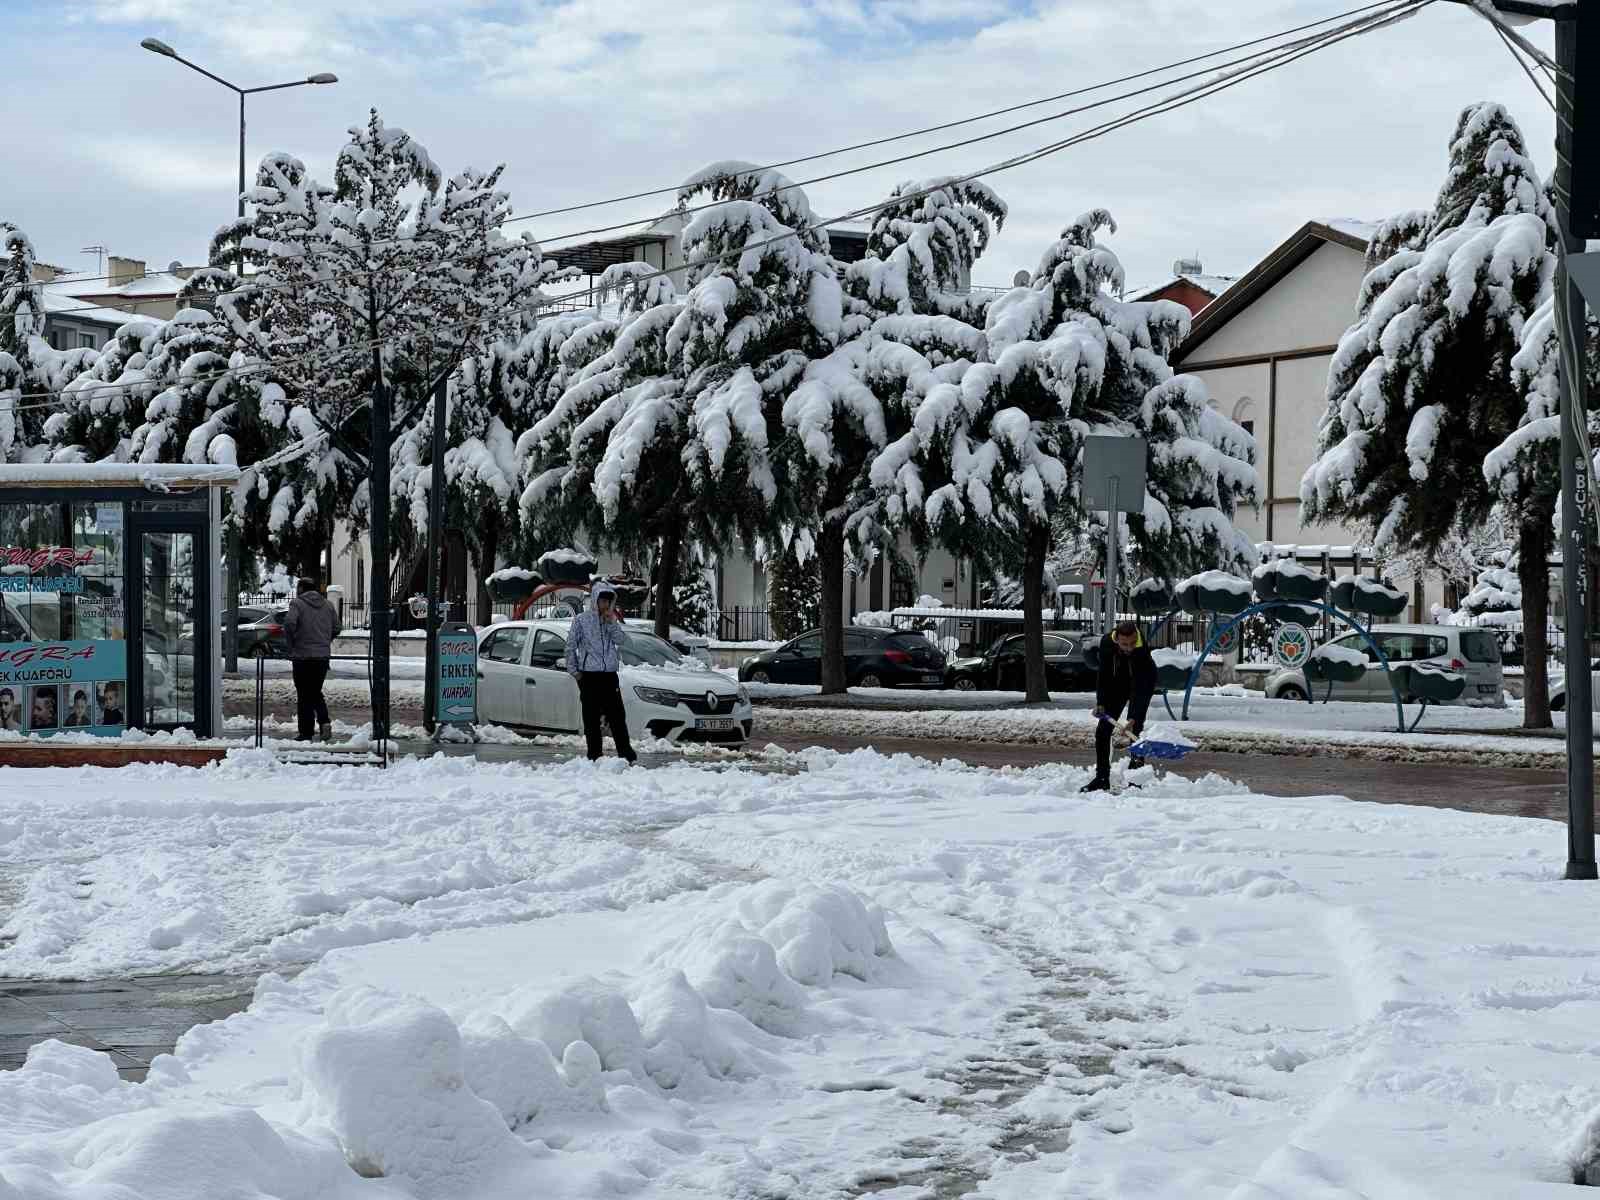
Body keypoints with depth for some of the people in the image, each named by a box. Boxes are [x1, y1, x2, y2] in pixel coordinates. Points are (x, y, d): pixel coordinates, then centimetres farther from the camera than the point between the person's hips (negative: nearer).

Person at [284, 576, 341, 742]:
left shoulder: (297, 603, -6)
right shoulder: (327, 605, 11)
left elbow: (289, 623, -21)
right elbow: (337, 629, 9)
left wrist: (291, 645, -8)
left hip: (302, 656, -5)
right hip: (323, 656, 5)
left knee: (304, 696, 2)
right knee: (316, 692, 18)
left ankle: (306, 733, 4)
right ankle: (324, 721, -3)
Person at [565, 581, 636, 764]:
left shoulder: (613, 620, 13)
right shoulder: (582, 619, 1)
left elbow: (620, 640, -2)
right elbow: (571, 646, 2)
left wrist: (612, 622, -10)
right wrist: (573, 670, -3)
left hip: (610, 675, 3)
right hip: (589, 676, -3)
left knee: (617, 716, 2)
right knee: (591, 719, 0)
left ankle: (626, 753, 4)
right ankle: (595, 755, 4)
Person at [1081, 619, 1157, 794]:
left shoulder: (1143, 650, -37)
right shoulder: (1107, 643, -26)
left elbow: (1143, 690, -38)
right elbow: (1103, 675, -13)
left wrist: (1134, 718, -45)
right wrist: (1100, 703, -19)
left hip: (1142, 683, -4)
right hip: (1118, 683, 4)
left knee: (1134, 730, -16)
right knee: (1102, 729, 0)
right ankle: (1102, 778, 7)